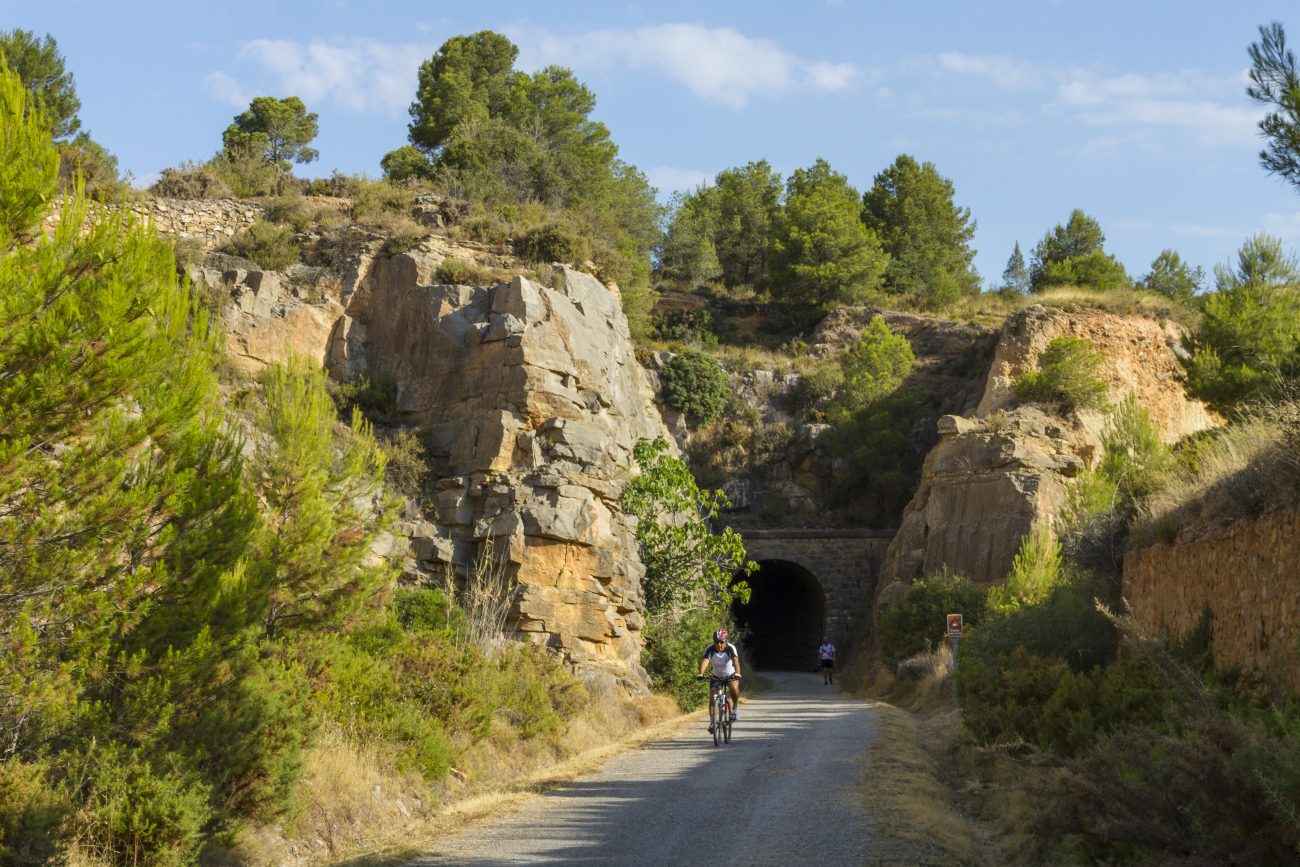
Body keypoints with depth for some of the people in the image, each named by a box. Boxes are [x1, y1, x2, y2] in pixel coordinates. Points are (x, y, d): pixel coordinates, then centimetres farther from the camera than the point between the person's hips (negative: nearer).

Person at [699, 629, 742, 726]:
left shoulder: (731, 648, -26)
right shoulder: (710, 649, -23)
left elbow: (735, 661, -41)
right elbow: (705, 661, -38)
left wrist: (737, 673, -59)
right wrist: (701, 673, -56)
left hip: (731, 675, -2)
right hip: (716, 676, 2)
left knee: (734, 687, -31)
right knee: (712, 697, -7)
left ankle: (735, 708, -9)